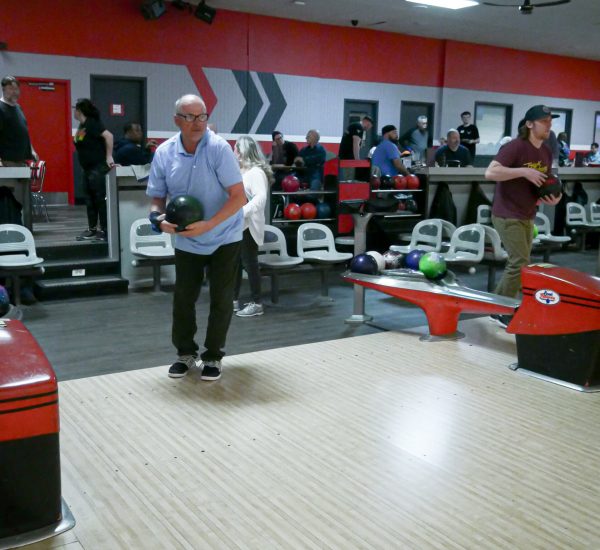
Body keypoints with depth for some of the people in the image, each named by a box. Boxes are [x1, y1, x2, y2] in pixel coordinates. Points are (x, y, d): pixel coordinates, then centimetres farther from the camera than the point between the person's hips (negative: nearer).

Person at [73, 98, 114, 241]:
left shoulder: (92, 123, -13)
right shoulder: (82, 126, 13)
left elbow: (108, 136, -22)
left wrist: (109, 157, -22)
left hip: (98, 167, -9)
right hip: (87, 168, 9)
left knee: (101, 199, -5)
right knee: (90, 200, 12)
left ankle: (104, 230, -1)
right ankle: (92, 229, 19)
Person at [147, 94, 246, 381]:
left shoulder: (218, 148, -20)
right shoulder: (164, 153, -9)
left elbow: (238, 196, -22)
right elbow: (157, 197, 2)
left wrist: (208, 225, -29)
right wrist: (160, 219, -20)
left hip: (224, 237, -3)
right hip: (186, 240, 3)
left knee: (221, 299, 2)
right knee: (183, 298, 8)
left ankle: (213, 357, 19)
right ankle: (185, 353, 28)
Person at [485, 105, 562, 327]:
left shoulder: (547, 152, 8)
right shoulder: (515, 147, -17)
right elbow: (490, 173, -27)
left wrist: (552, 197, -2)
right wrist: (523, 171, -29)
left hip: (527, 216, 9)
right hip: (507, 215, -9)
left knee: (518, 263, 13)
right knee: (521, 263, -12)